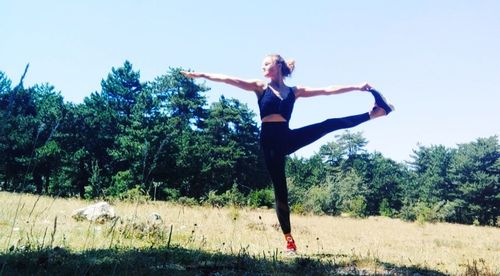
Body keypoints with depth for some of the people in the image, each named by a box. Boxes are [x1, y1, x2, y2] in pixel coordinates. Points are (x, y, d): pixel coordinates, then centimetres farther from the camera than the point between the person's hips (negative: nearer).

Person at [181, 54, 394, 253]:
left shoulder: (294, 91, 11)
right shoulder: (260, 87, 8)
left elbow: (327, 90, 9)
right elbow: (230, 80, -2)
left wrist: (356, 87, 7)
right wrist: (202, 75, -10)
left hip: (287, 137, 2)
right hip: (270, 140, -2)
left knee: (330, 124, -10)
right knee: (280, 189, -2)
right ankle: (289, 240, 5)